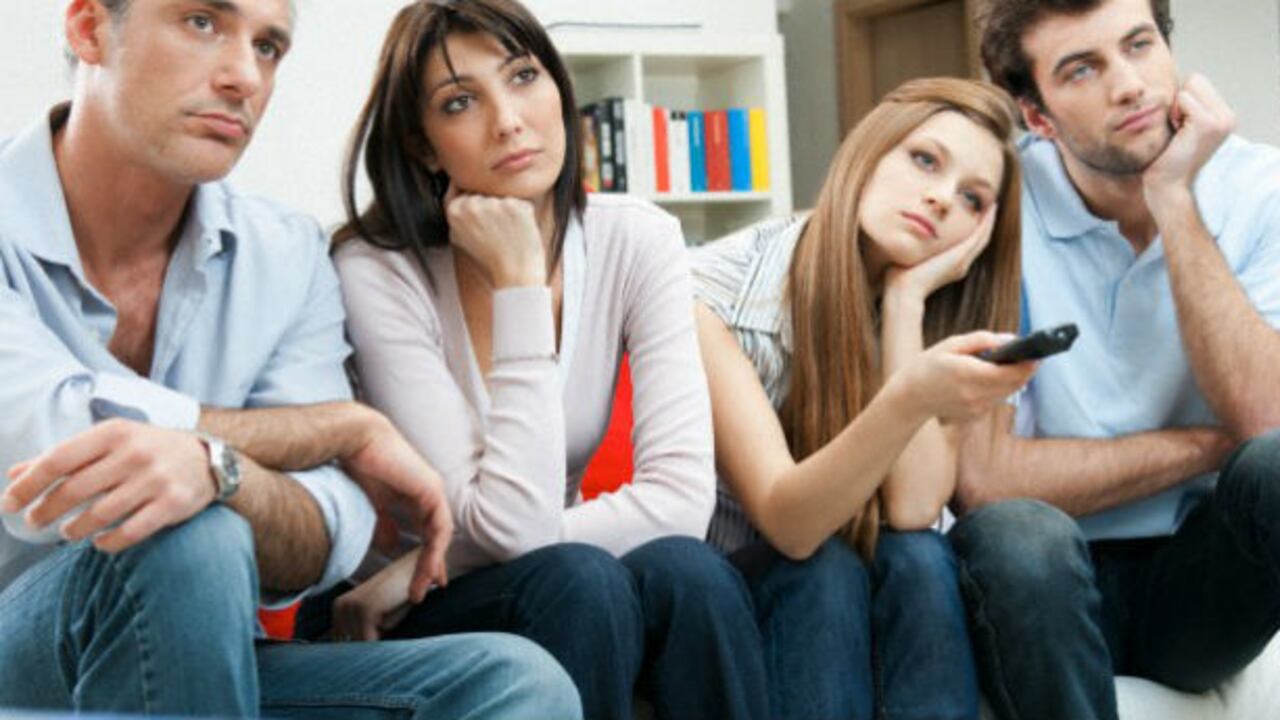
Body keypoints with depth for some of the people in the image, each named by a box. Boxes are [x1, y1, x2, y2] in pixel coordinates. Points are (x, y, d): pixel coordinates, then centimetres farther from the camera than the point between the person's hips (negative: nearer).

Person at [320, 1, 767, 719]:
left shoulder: (639, 241, -10)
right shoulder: (379, 272, -19)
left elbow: (681, 497, -20)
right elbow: (515, 525, -26)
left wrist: (432, 563, -22)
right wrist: (519, 281, -25)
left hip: (547, 591, 3)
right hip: (400, 629, -3)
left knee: (688, 571, -30)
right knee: (577, 577, -33)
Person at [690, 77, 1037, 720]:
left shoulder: (936, 314, -6)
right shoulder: (716, 287, -20)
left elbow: (912, 512, -23)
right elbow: (788, 524, -30)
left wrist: (907, 297, -22)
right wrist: (909, 401, -47)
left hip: (864, 605, 3)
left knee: (919, 559, -28)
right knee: (825, 571, -32)